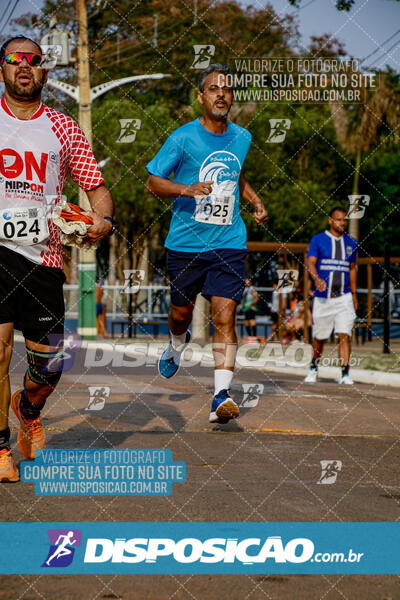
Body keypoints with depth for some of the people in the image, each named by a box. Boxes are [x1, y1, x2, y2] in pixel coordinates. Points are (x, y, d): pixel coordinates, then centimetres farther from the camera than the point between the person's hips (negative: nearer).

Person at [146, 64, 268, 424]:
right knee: (181, 310, 15)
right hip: (186, 242, -1)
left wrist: (256, 202, 13)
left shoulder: (242, 138, 8)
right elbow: (153, 181, -3)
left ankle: (222, 395, -17)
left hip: (229, 242, 1)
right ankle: (177, 345, 52)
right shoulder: (183, 138, -7)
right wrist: (187, 189, -20)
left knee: (225, 315, -13)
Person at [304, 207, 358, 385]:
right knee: (319, 338, 8)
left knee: (344, 335, -12)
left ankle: (345, 374, -13)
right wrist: (317, 279, -30)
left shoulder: (351, 243, 11)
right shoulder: (318, 240, 0)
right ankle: (313, 369, 30)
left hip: (344, 298, 1)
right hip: (323, 297, -1)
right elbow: (311, 264, -10)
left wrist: (354, 294, 16)